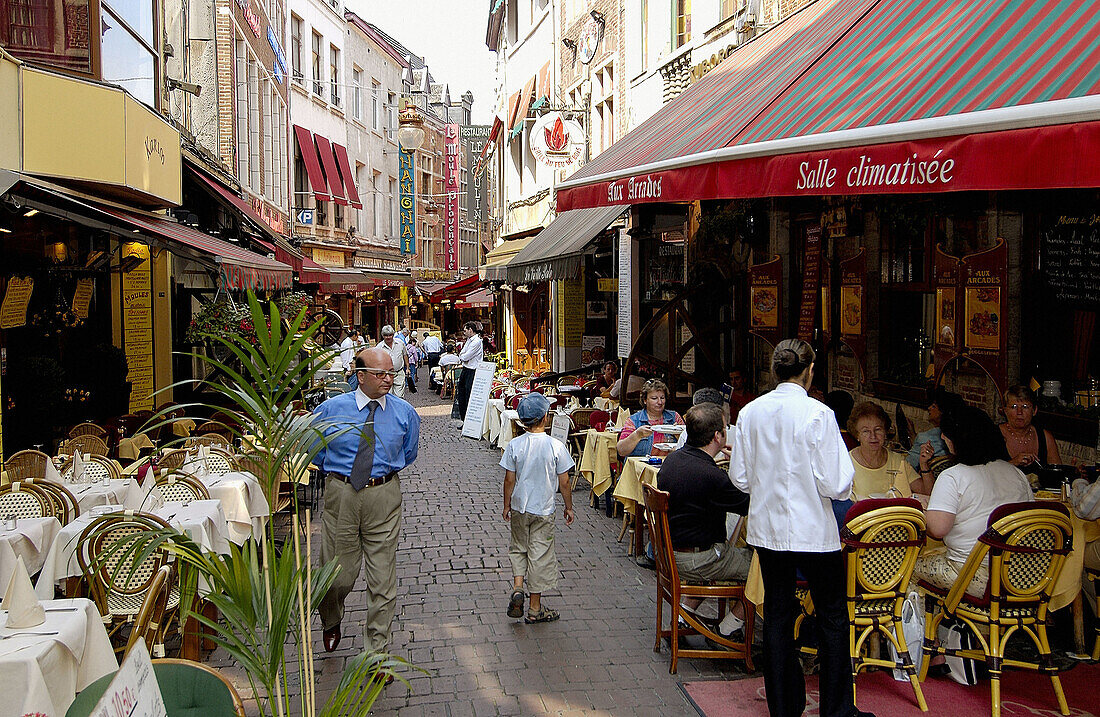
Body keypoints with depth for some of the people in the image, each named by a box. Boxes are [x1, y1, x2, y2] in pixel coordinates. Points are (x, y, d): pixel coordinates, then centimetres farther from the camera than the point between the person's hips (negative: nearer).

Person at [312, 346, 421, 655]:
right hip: (341, 494, 0)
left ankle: (377, 652, 16)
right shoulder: (330, 409, -4)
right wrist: (337, 473, 11)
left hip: (384, 497, 1)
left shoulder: (405, 413, 0)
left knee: (382, 577, 3)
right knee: (339, 573, 10)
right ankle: (331, 622, 44)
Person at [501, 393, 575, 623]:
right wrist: (569, 507, 7)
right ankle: (535, 609, 15)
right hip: (544, 510, -2)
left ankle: (517, 587, 2)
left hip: (519, 507, 2)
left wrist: (507, 506, 10)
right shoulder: (556, 446, -13)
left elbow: (509, 480, -3)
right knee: (540, 554, 7)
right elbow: (563, 482, -7)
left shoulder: (514, 445, -9)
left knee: (518, 548, 22)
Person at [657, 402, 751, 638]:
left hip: (670, 553, 9)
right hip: (695, 562, -8)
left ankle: (685, 612, 24)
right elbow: (750, 505, -15)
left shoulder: (672, 458, -1)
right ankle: (728, 629, 11)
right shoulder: (712, 476, -27)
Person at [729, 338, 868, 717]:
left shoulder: (750, 412, -3)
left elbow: (739, 476, 3)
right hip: (812, 530, -4)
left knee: (777, 614, 14)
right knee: (832, 618, 10)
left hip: (767, 529, 4)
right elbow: (835, 485, -16)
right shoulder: (818, 414, -16)